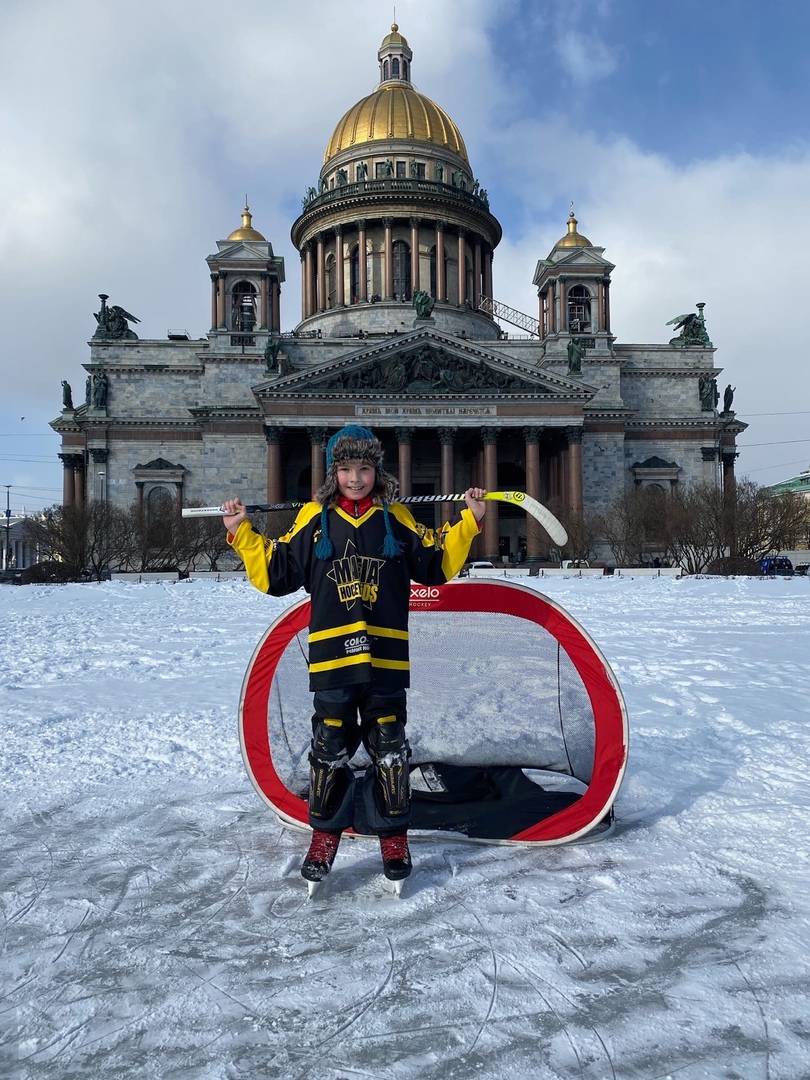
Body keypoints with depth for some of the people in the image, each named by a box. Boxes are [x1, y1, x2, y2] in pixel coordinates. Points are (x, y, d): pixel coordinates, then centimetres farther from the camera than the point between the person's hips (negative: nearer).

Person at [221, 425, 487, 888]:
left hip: (386, 658, 0)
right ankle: (325, 837, 28)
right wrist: (242, 533, 0)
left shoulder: (396, 519, 6)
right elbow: (275, 574, 7)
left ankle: (394, 838, 26)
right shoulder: (314, 519, 5)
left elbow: (437, 564, 10)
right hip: (331, 658, 0)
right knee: (329, 750, 9)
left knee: (390, 750, 8)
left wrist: (468, 522, 4)